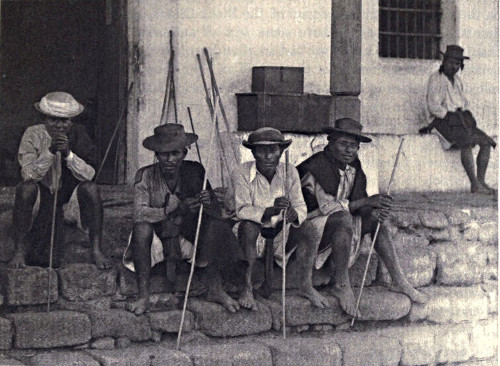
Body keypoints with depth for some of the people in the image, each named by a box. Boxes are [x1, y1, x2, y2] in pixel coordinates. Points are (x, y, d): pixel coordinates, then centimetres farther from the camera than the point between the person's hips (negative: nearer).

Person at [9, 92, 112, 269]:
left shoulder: (78, 134, -6)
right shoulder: (33, 135, -8)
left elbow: (89, 174, -16)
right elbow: (29, 174, -19)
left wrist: (68, 153, -31)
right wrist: (50, 151, -31)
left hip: (70, 199, 1)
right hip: (42, 198, -1)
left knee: (90, 188, -27)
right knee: (26, 187, -31)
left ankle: (97, 251, -23)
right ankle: (19, 251, -25)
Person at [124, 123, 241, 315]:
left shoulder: (195, 172, -5)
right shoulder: (145, 176, -10)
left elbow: (215, 211, -9)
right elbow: (140, 212, -23)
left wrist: (208, 200, -35)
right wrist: (175, 211, -36)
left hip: (188, 231, 2)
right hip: (157, 235, -2)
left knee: (214, 223, -23)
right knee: (141, 227, -31)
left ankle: (215, 289, -20)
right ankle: (143, 296, -32)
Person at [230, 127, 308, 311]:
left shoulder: (289, 172, -5)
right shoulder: (242, 173, -14)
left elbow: (301, 206, -6)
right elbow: (242, 210, -22)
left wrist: (294, 213, -33)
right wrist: (271, 210, -41)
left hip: (280, 232, 3)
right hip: (253, 232, -3)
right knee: (249, 225, -36)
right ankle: (247, 287, -33)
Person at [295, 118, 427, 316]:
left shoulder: (354, 167, 5)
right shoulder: (315, 167, -19)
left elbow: (357, 203, 3)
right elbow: (326, 206, -24)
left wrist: (376, 208, -22)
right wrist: (368, 201, -24)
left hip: (339, 227, 8)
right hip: (308, 228, -8)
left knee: (374, 217, -7)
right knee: (343, 219, -33)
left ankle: (398, 280, -7)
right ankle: (341, 285, -28)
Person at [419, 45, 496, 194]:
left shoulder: (457, 80, 18)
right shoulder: (436, 79, -6)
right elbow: (433, 106, -15)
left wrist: (465, 118, 6)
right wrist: (449, 116, -16)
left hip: (461, 121, 8)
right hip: (443, 121, -8)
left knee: (486, 141, -12)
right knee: (466, 143, -33)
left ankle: (481, 181, -16)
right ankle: (474, 184, -33)